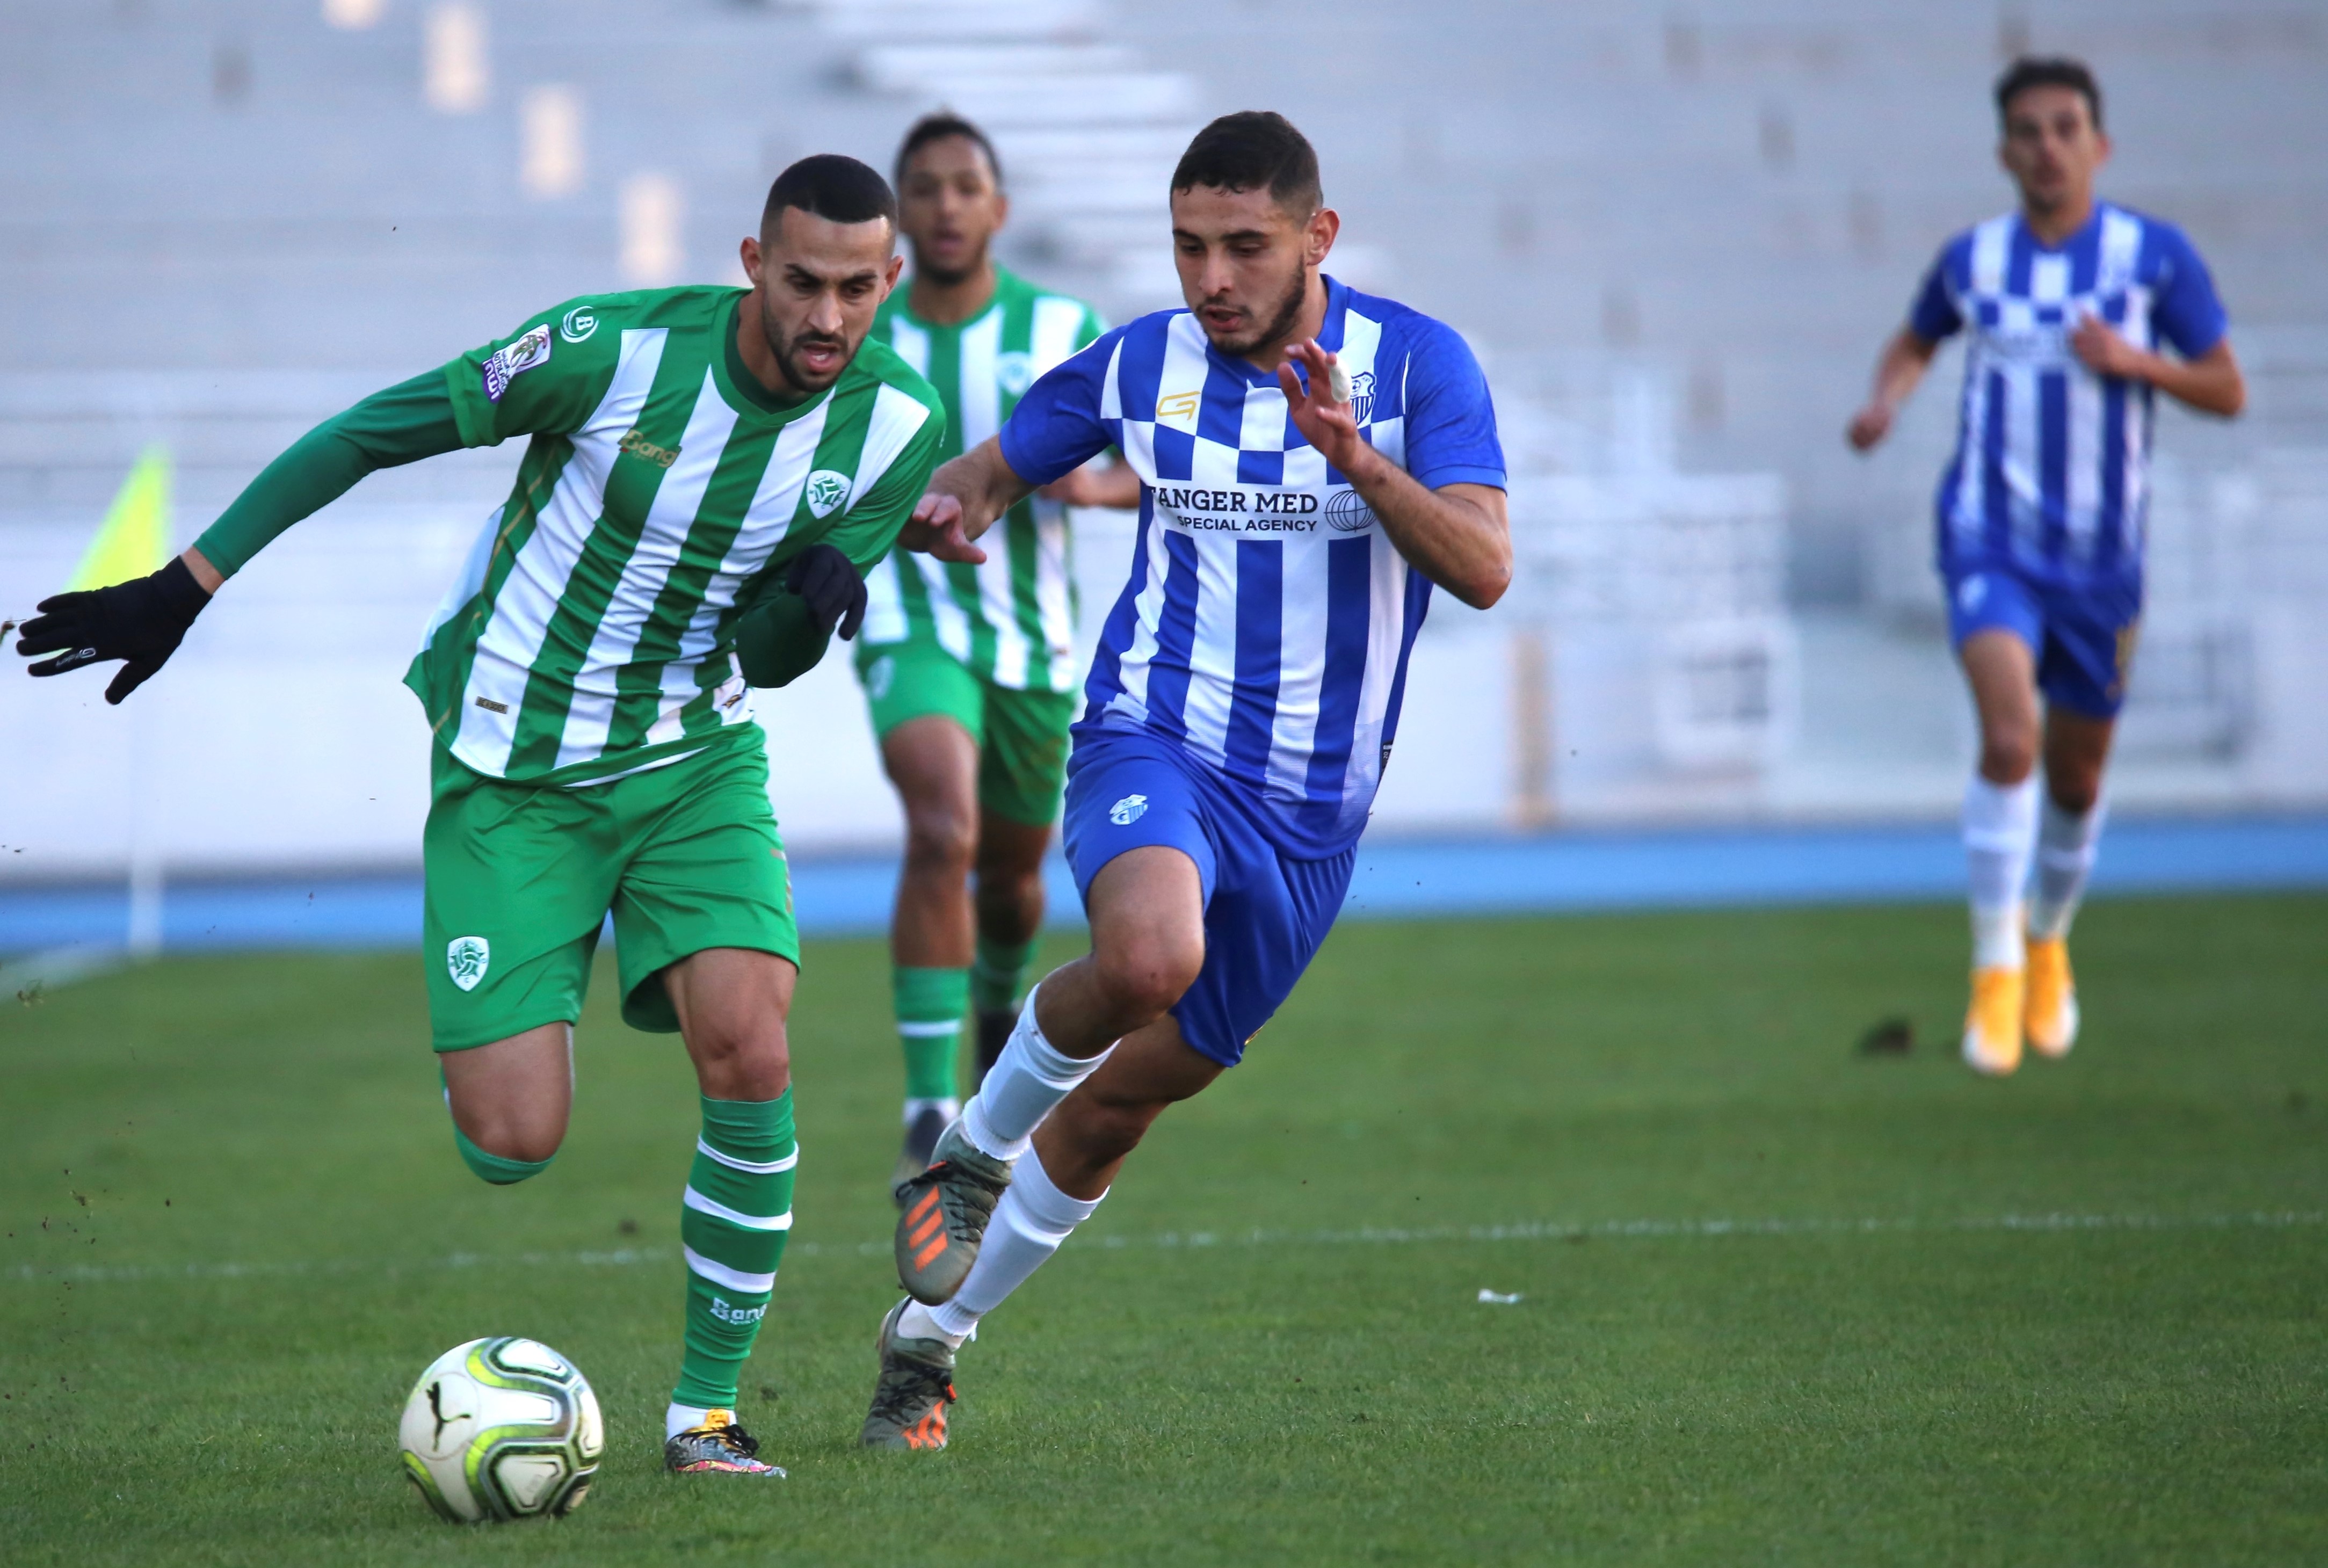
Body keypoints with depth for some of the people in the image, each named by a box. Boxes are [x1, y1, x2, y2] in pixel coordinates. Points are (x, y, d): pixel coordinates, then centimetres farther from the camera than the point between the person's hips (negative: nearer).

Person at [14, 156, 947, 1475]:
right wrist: (184, 589, -9)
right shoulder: (619, 350, -21)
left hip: (695, 760, 3)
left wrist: (814, 603, -24)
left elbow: (771, 659, 1)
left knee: (749, 1048, -22)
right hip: (512, 776, -3)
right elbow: (372, 434, -10)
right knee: (514, 1147, -11)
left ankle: (707, 1407, -6)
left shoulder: (896, 428, -8)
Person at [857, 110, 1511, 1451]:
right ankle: (974, 1153, -6)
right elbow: (994, 471, 14)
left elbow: (1485, 569, -16)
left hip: (1315, 809, 1)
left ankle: (930, 1334, 30)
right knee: (1151, 954, -35)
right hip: (1156, 738, -1)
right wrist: (941, 511, -11)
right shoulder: (1138, 365, -1)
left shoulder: (1418, 363, -6)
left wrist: (1355, 458, -32)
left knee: (1131, 1093, 9)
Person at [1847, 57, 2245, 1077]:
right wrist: (1888, 399, 1)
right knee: (2008, 737, -24)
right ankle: (1995, 970, -15)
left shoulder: (2155, 255, -3)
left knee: (2076, 780, 13)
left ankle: (2048, 938, 42)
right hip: (1991, 538, -1)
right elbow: (1916, 341, 22)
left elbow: (2226, 391, -1)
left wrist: (2134, 361, -18)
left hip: (2100, 555, 1)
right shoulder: (1972, 260, 2)